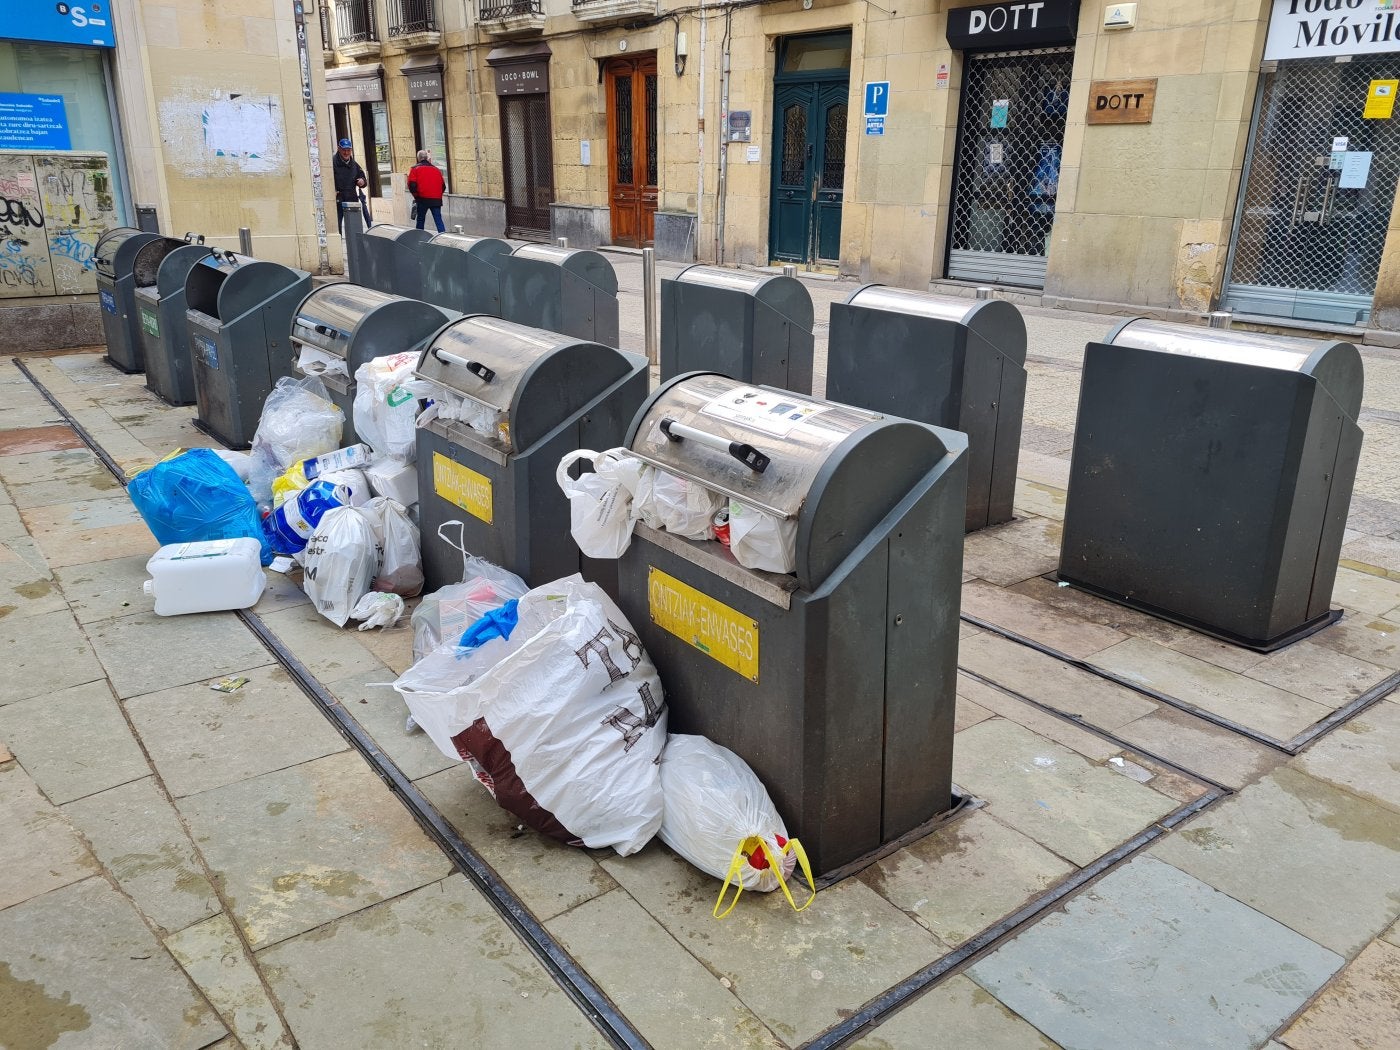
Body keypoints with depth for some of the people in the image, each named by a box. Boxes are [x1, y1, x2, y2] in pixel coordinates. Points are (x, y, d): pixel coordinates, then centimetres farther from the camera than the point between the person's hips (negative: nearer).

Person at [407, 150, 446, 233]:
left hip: (423, 199, -2)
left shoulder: (416, 169, 1)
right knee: (438, 220, -2)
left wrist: (416, 196, 6)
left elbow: (412, 185, -7)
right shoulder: (436, 169, 12)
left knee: (420, 220, 11)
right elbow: (443, 186, 11)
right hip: (436, 200, 2)